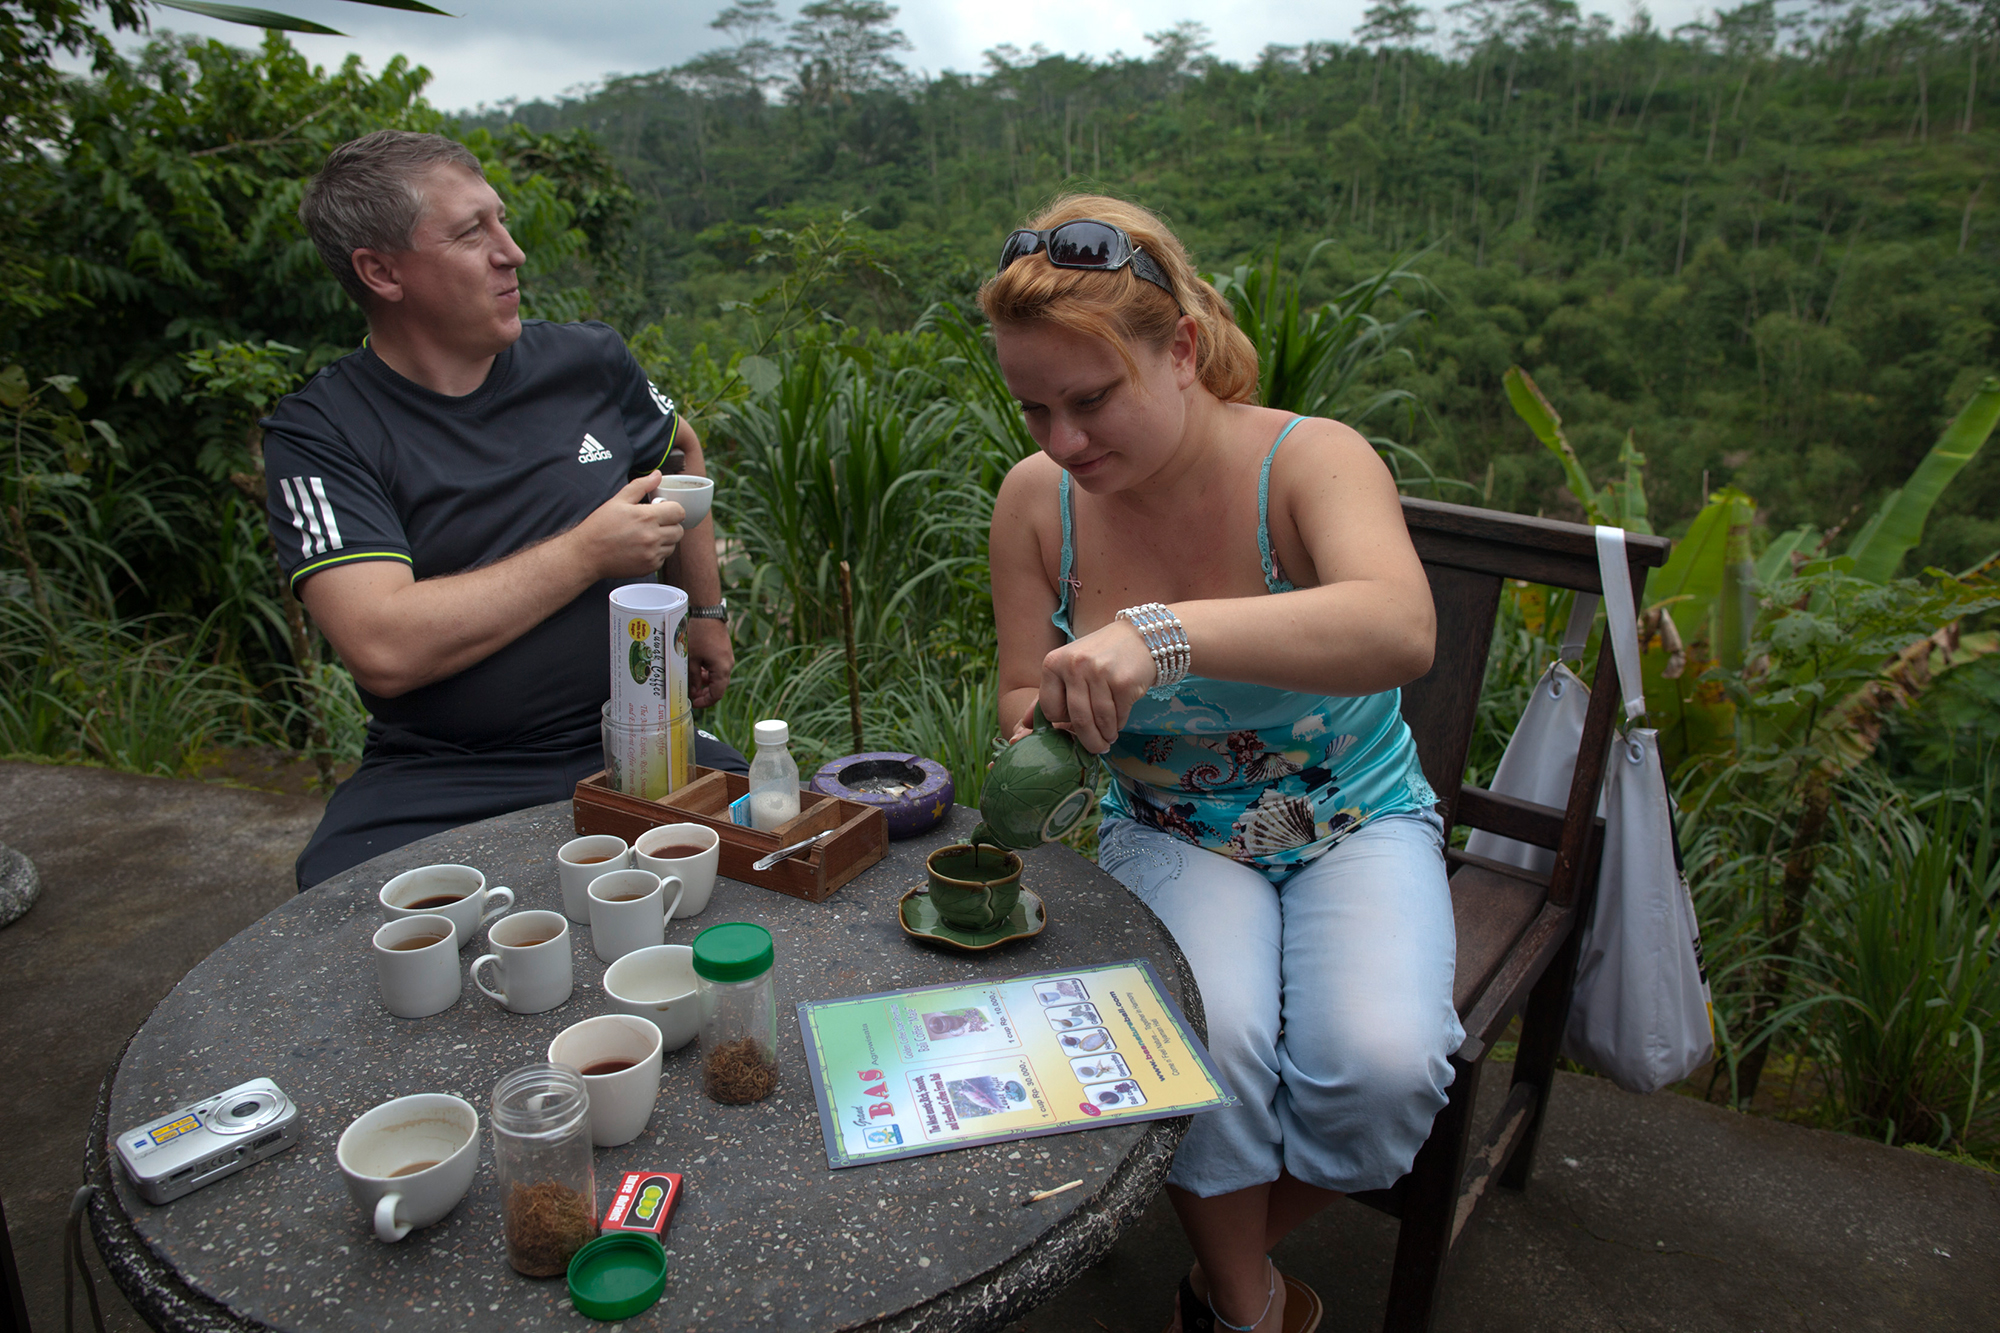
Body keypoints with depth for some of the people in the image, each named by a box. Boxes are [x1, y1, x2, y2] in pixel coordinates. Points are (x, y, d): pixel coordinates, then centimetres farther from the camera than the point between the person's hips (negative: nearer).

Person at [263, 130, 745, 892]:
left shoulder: (589, 363, 7)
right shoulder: (317, 435, -5)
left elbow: (680, 450, 30)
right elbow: (386, 649, -20)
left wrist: (707, 614, 26)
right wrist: (588, 553, -13)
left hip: (636, 747, 3)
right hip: (439, 784, -2)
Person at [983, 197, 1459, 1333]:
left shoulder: (1311, 462, -20)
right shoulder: (1038, 497, -9)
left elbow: (1400, 629, -42)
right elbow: (1022, 701, 0)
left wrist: (1169, 632, -55)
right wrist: (1043, 727, -25)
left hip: (1355, 825, -1)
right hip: (1173, 836, 2)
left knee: (1382, 1068, -26)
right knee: (1211, 1041, -29)